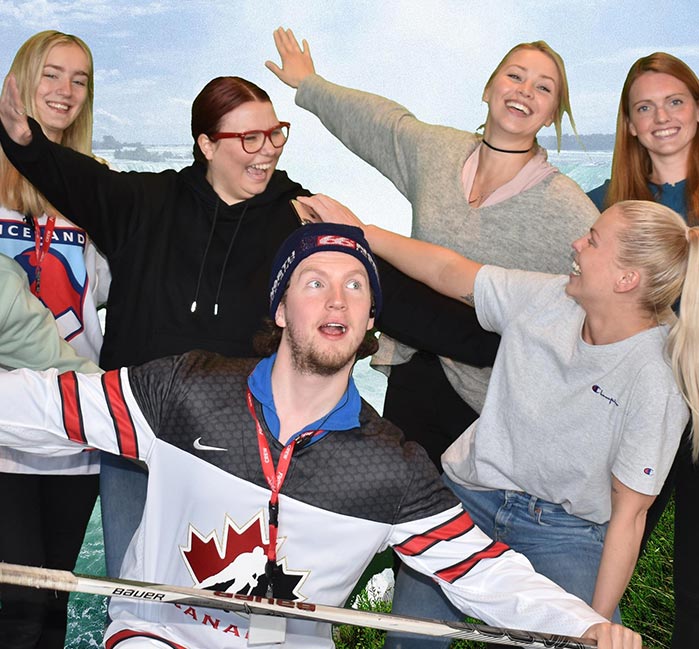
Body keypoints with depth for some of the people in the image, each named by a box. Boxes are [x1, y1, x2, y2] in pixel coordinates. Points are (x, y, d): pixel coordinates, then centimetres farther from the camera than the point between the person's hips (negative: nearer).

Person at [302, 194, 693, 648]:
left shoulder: (655, 381, -20)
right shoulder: (545, 297, -7)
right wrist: (358, 230, 4)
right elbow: (445, 271, 5)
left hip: (564, 532, -3)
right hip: (470, 493, 4)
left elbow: (628, 513, -16)